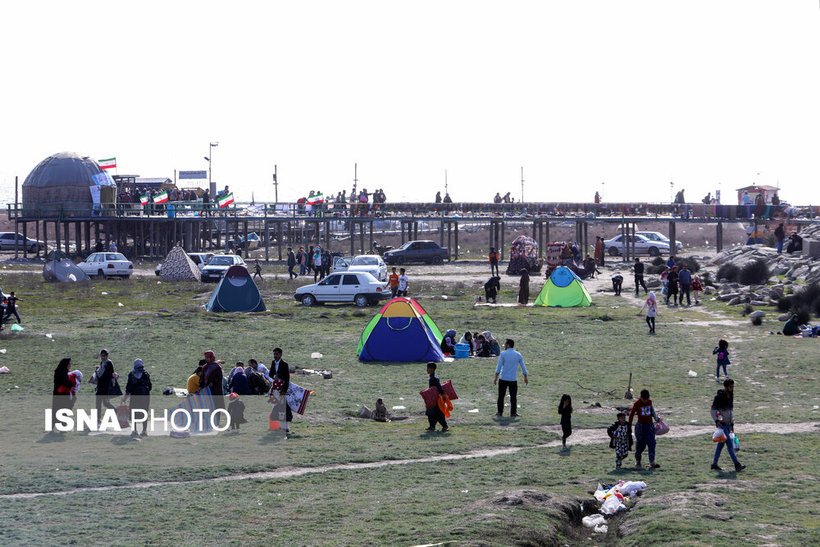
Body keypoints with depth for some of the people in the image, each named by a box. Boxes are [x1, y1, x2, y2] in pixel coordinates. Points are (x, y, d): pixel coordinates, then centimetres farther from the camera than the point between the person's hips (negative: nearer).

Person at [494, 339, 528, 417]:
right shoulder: (518, 355, 5)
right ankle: (513, 412, 4)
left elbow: (499, 367, -8)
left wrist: (496, 378, -5)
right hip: (513, 380, 2)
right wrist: (526, 377, 23)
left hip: (503, 379, -2)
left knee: (501, 396, 6)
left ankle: (500, 412, 5)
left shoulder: (503, 354, -4)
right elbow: (523, 367, 12)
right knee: (513, 397, 6)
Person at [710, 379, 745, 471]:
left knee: (721, 444, 11)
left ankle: (714, 464, 19)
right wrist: (717, 420, -23)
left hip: (728, 424, 8)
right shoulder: (719, 396, -13)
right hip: (721, 424, -8)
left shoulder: (731, 396, 10)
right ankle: (737, 465, -15)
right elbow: (712, 410, -12)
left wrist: (732, 424, 19)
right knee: (729, 443, -12)